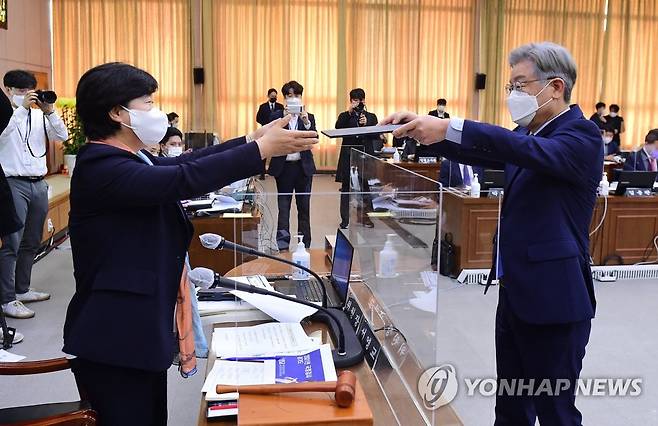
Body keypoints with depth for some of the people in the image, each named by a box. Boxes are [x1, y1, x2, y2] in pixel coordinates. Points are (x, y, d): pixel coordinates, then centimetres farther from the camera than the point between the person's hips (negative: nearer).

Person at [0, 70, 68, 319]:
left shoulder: (39, 115, 10)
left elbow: (62, 136, 3)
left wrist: (49, 111, -9)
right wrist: (22, 108, -24)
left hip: (38, 184, 6)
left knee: (31, 242, 13)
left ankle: (22, 289, 26)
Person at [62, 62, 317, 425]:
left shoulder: (129, 159, 11)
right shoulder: (101, 167, -21)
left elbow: (182, 163, 9)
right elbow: (184, 180, -31)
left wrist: (254, 138, 4)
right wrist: (263, 149, -27)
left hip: (140, 327, 10)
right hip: (114, 337, -10)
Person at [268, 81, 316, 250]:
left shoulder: (309, 117, 6)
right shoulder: (277, 116, 3)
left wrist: (306, 122, -23)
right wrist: (284, 119, -21)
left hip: (303, 167, 1)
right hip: (284, 167, -1)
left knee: (304, 207, 7)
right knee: (283, 206, 2)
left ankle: (305, 245, 15)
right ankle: (283, 245, 6)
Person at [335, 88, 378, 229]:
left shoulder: (371, 117, 14)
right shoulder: (345, 116, 11)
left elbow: (377, 136, 3)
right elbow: (338, 128, -10)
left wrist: (366, 124, -12)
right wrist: (349, 112, -17)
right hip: (348, 156, -1)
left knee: (366, 187, 1)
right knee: (346, 189, 1)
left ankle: (365, 216, 12)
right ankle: (345, 219, 5)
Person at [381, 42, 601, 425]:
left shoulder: (582, 135, -15)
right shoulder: (531, 134, 13)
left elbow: (533, 151, -33)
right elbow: (479, 153, 5)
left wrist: (450, 127, -41)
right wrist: (429, 128, -12)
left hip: (553, 298, -8)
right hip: (516, 293, 8)